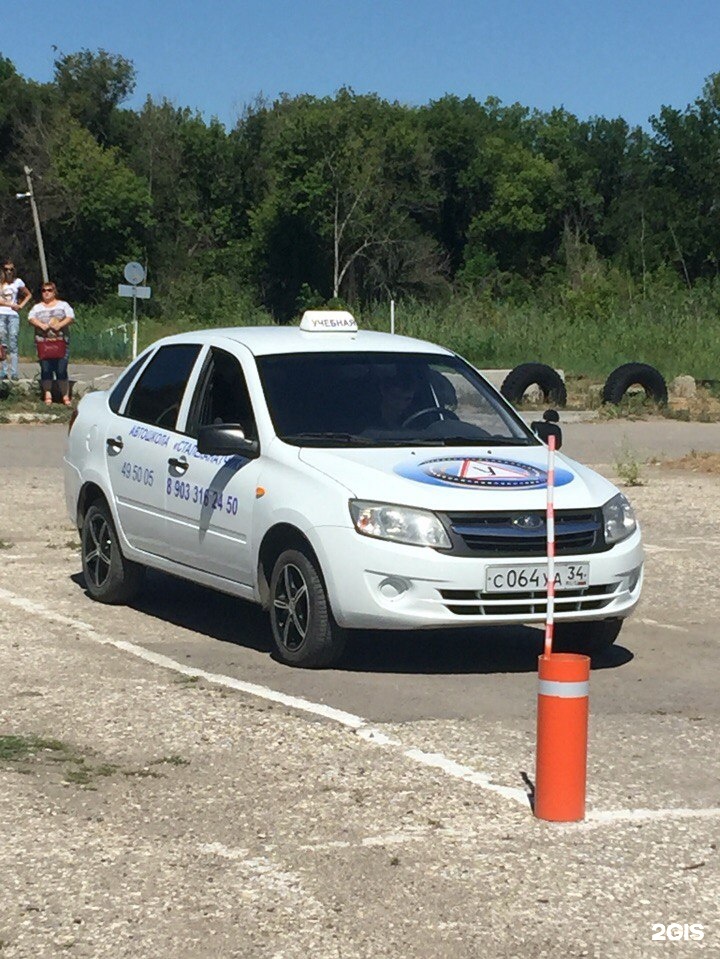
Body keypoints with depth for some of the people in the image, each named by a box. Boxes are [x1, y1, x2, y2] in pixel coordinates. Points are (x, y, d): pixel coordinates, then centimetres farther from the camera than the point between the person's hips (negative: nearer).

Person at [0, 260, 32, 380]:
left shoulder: (18, 282, 12)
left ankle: (14, 372, -11)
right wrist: (11, 305, -2)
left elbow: (28, 295, 24)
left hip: (13, 315, 1)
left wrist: (21, 305, 9)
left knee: (13, 343, -6)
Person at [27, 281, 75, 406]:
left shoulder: (63, 305, 13)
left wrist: (60, 324, -17)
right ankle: (47, 393, 6)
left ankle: (65, 395, -3)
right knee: (46, 369, -3)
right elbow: (31, 318, 2)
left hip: (60, 341, -2)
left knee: (61, 369, -8)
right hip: (43, 341, 2)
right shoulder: (37, 307, 17)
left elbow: (70, 317, 1)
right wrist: (41, 325, -17)